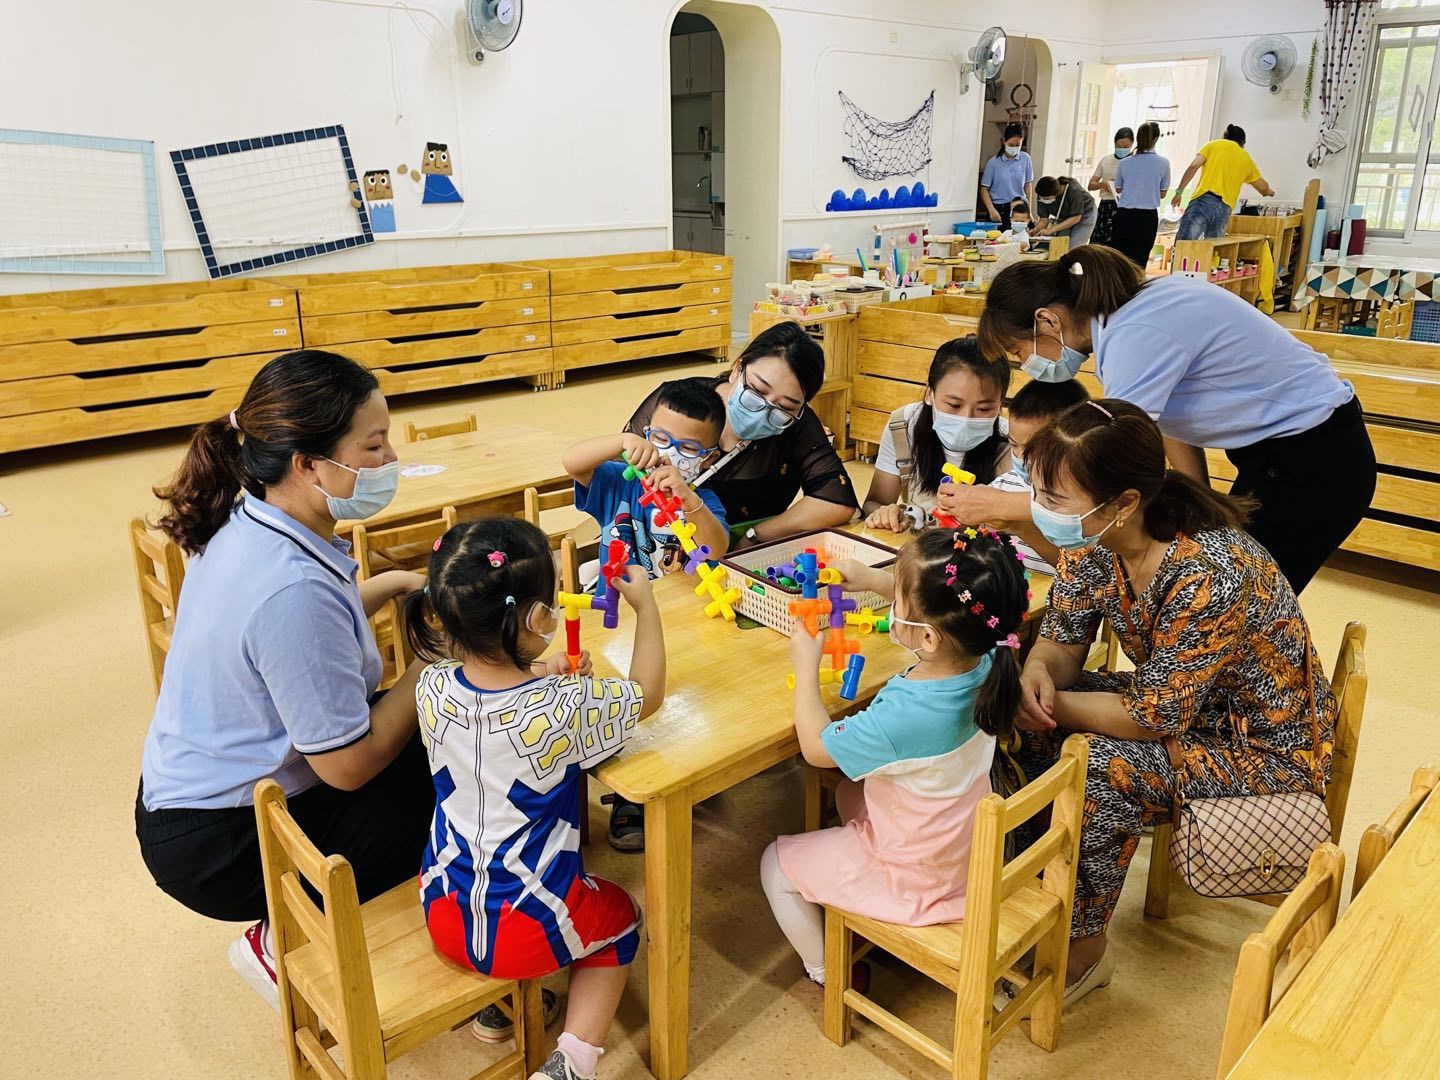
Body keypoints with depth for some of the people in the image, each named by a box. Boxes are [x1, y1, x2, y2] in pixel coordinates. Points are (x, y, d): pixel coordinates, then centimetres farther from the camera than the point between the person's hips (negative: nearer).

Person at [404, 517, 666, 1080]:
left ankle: (490, 1001, 31)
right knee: (620, 918, 26)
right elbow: (647, 695, -7)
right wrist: (645, 606, 1)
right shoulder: (564, 707, -28)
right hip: (532, 928, -4)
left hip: (444, 913, 5)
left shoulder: (432, 688, -15)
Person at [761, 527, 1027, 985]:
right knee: (852, 790, 31)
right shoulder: (983, 661, -20)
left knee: (777, 863, 10)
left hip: (915, 879, -7)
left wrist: (806, 665, -11)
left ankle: (827, 974, 24)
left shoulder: (902, 716, -40)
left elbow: (816, 746, -20)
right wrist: (875, 579, 0)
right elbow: (931, 604, 5)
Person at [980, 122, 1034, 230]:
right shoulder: (994, 162, -5)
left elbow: (1028, 185, 11)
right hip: (999, 209, -2)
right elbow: (984, 189, -1)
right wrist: (992, 210, -12)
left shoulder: (1026, 159, 2)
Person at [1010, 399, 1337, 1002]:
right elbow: (1061, 640, -4)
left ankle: (1082, 955, -5)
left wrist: (1050, 705, -21)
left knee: (1098, 765, -28)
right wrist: (1036, 674, -26)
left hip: (1267, 746, -7)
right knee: (1030, 724, -11)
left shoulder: (1210, 576, -36)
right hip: (1174, 698, 7)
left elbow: (1150, 720, -29)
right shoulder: (1094, 542, -15)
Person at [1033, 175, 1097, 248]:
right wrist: (1035, 231, -38)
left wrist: (1052, 229, -39)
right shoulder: (1042, 196, -23)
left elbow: (1076, 218, -31)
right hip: (1063, 218, 5)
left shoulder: (1074, 191, -36)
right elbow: (1044, 220, -16)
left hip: (1083, 215, -5)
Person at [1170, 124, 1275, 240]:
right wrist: (1269, 192, 58)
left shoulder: (1213, 145, 16)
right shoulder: (1246, 159, 25)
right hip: (1224, 209, 3)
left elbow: (1193, 166, -1)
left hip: (1203, 200, -3)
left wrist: (1179, 191, 1)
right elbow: (1263, 188, 36)